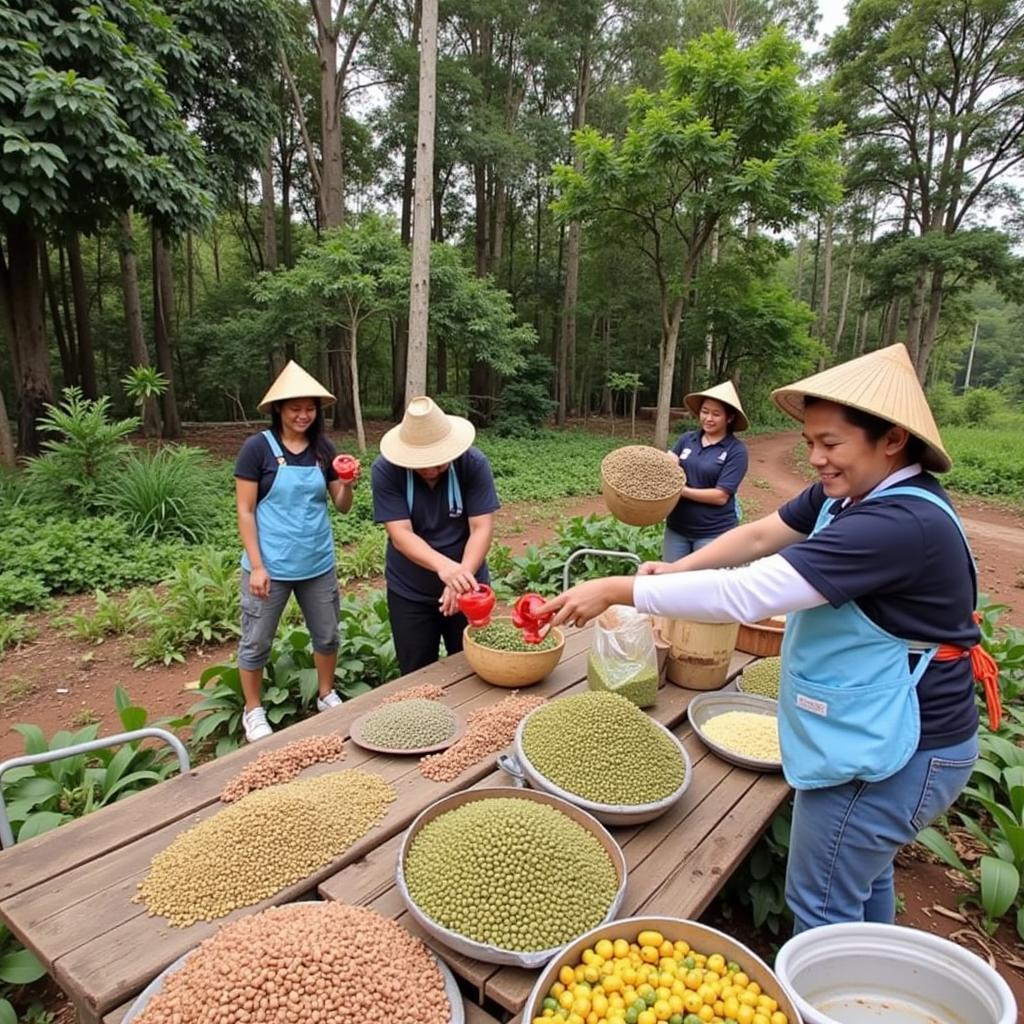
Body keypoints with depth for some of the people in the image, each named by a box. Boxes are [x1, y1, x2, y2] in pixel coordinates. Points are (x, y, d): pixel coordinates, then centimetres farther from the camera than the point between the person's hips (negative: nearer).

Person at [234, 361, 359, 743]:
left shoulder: (323, 447, 1)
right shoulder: (258, 446, -11)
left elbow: (342, 506, 4)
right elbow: (245, 511, -10)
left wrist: (347, 485, -17)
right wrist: (256, 565, -14)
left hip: (318, 565, 4)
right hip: (270, 566, -4)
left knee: (327, 635, 17)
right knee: (256, 642, 11)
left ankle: (326, 695, 39)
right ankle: (253, 711, 32)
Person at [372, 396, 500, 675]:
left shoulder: (474, 463, -16)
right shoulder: (385, 469, -17)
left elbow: (482, 528, -19)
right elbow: (400, 534, -24)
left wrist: (463, 574, -36)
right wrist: (444, 567, -41)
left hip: (466, 588, 0)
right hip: (409, 594, 0)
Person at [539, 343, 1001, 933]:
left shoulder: (901, 525, -32)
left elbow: (748, 593, -36)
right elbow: (760, 535, -1)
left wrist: (616, 590, -32)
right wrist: (677, 569, -16)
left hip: (890, 755, -9)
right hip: (883, 737, 10)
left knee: (822, 905, 8)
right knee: (861, 876, 28)